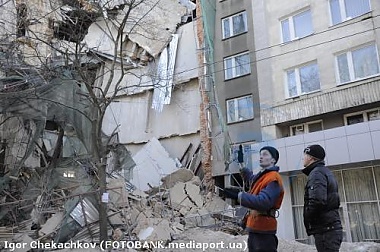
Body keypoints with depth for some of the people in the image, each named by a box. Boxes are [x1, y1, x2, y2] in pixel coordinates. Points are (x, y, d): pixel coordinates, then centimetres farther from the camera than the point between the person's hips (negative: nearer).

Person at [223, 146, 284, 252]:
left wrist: (239, 195, -28)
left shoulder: (273, 178, -16)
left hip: (263, 229, -10)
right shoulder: (261, 176, 13)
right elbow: (252, 180, 39)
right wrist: (243, 169, 29)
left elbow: (264, 202, -30)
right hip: (254, 227, 10)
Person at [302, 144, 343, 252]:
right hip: (332, 228, 10)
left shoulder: (317, 173, -11)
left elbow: (317, 201, -25)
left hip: (325, 230, -10)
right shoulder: (326, 172, 19)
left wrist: (306, 218, -10)